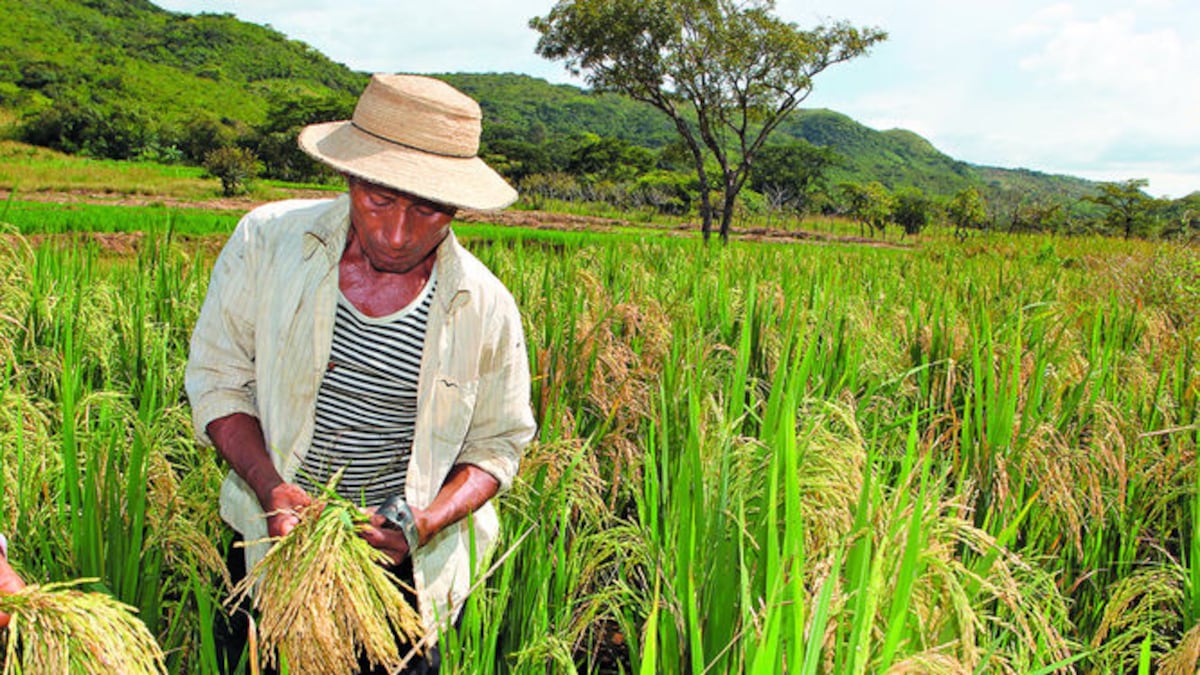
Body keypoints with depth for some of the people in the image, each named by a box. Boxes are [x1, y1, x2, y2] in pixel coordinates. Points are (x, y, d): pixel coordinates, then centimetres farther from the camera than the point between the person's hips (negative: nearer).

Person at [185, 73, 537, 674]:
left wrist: (427, 522, -19)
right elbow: (217, 378, -4)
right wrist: (270, 485, -18)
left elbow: (497, 443, -2)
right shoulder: (266, 241, -13)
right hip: (276, 535, 1)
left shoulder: (487, 309, -14)